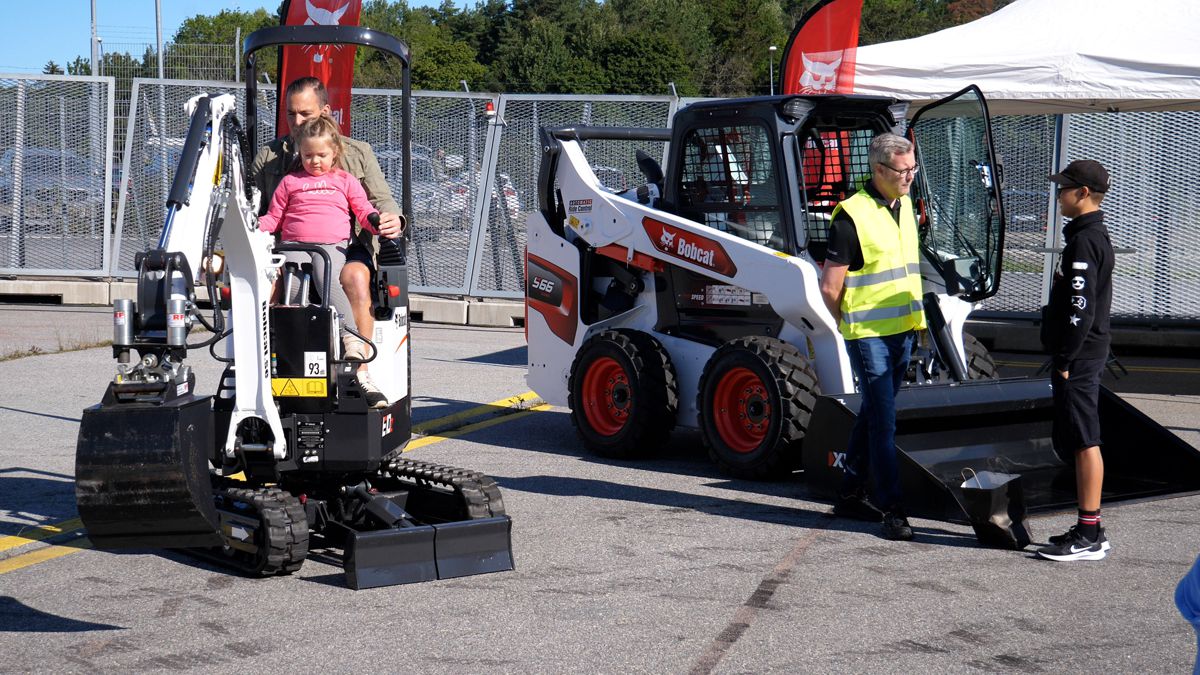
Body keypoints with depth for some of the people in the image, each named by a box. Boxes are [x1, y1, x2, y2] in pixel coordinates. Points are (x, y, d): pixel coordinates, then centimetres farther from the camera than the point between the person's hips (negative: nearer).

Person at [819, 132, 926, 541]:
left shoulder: (905, 206, 10)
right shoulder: (852, 216, -16)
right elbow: (830, 286, -13)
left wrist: (913, 318, 17)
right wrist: (851, 325, 0)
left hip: (902, 329, 8)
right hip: (868, 335, -8)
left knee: (873, 414, 15)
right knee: (883, 421, -8)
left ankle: (851, 496, 26)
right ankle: (891, 509, -4)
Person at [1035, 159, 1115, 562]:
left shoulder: (1085, 241, -16)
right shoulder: (1095, 236, 16)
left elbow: (1081, 307, -22)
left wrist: (1065, 359, -18)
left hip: (1079, 359, -11)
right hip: (1087, 353, 11)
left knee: (1084, 442, -7)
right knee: (1075, 441, 14)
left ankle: (1089, 536, -5)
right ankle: (1089, 530, 19)